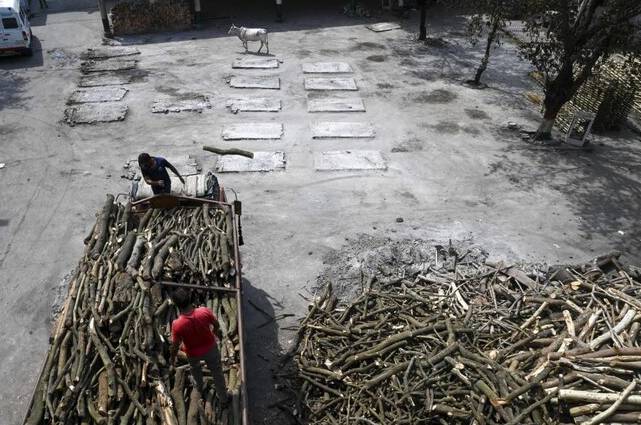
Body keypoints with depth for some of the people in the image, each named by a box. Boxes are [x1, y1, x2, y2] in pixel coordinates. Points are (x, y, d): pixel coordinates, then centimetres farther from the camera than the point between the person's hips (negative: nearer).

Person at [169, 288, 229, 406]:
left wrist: (173, 358, 1)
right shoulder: (205, 312, -31)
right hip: (210, 348, 1)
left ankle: (200, 388, 60)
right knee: (217, 372, 24)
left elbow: (175, 346, -20)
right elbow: (216, 324, -10)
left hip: (193, 353, 0)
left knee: (195, 368, 35)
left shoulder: (177, 325, -37)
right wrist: (216, 331, 15)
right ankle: (224, 399, 42)